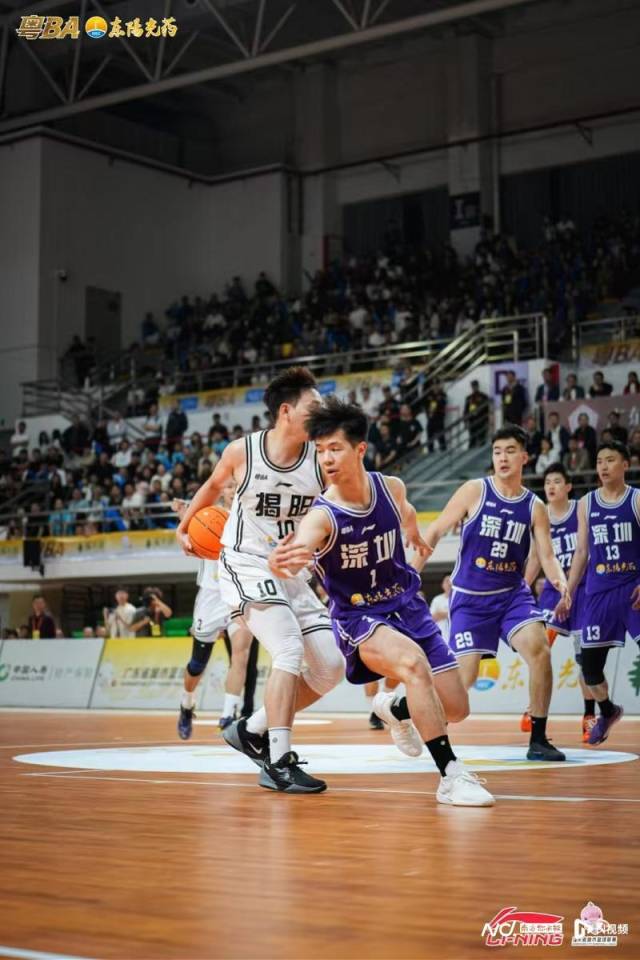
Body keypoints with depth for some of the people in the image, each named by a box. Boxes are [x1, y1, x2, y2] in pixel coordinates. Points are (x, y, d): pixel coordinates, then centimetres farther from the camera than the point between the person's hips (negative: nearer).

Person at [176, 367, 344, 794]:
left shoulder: (321, 460, -7)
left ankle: (253, 730, 17)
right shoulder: (242, 451, -11)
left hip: (293, 573, 5)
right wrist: (184, 526, 20)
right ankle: (279, 763, -18)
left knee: (331, 668, 0)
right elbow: (213, 485, 10)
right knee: (289, 650, -24)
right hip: (247, 566, -5)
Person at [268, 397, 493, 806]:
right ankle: (452, 776, -28)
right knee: (413, 662, -36)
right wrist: (280, 562, -68)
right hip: (360, 617, -5)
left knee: (456, 708, 3)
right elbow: (296, 555, -44)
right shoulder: (322, 515, -23)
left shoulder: (391, 487, -9)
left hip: (408, 606, 5)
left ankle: (396, 708, 37)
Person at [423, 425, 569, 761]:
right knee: (465, 675, -10)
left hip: (513, 593, 2)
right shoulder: (474, 491, -5)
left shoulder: (535, 507, 3)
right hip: (470, 597, -2)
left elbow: (547, 557, -1)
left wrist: (560, 581, -23)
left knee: (539, 650, -22)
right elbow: (435, 532, -3)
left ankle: (538, 740, -10)